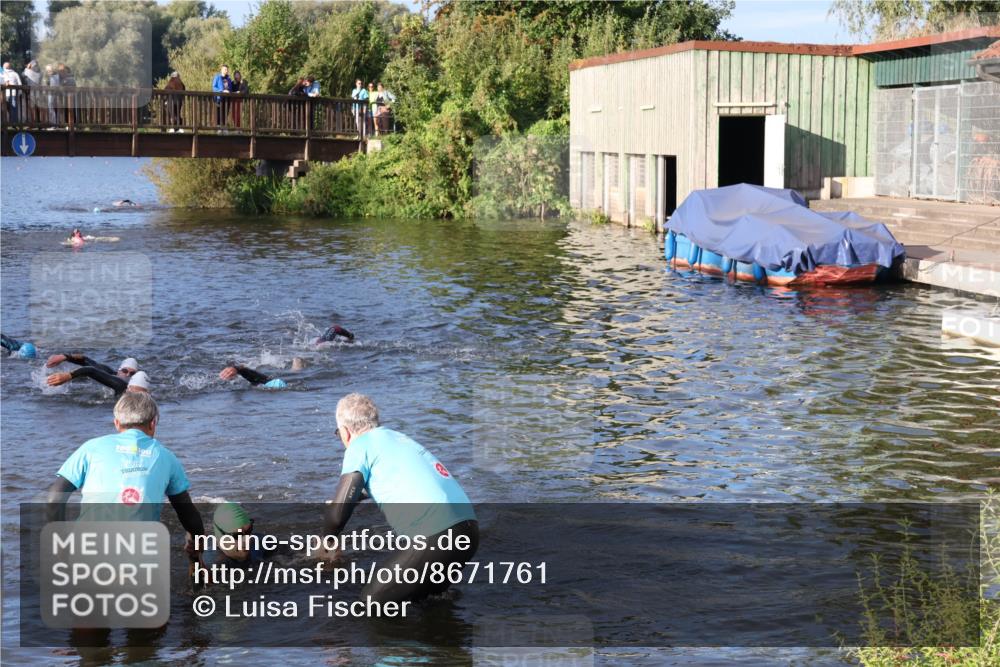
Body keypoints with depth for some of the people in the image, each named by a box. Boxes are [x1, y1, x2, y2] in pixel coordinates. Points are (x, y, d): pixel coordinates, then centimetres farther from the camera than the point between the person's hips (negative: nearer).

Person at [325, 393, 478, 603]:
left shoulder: (360, 444, 2)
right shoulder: (397, 437, 25)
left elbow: (338, 514, -4)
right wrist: (347, 499, 62)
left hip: (434, 537, -8)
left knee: (372, 601, 7)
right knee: (423, 594, 29)